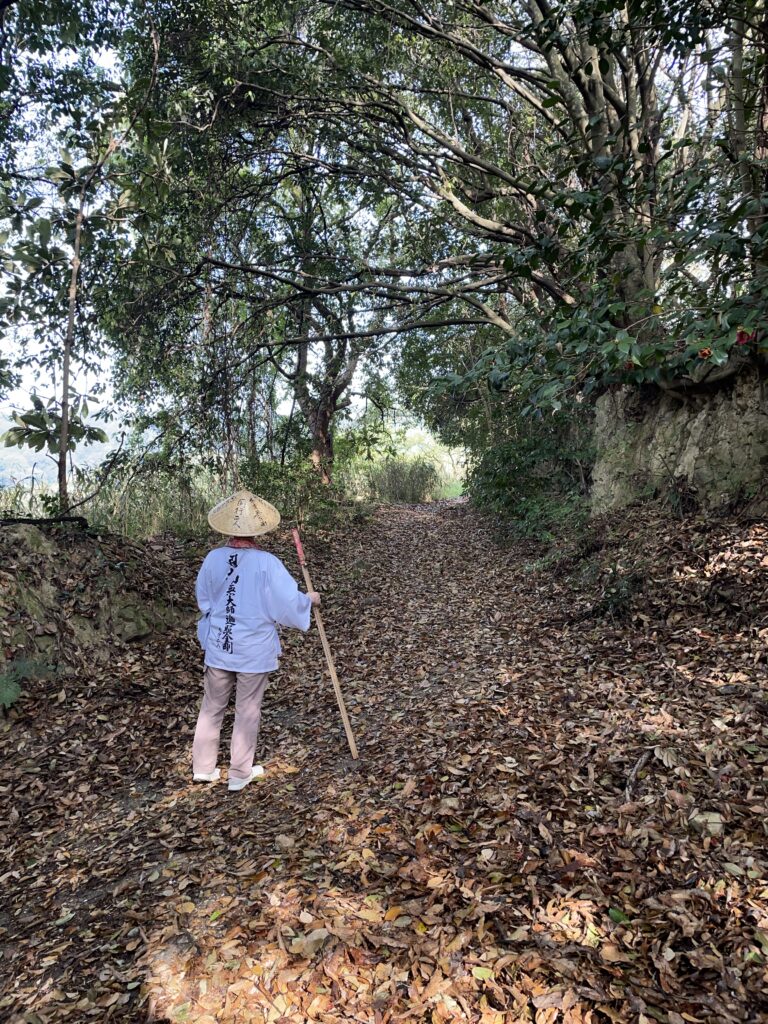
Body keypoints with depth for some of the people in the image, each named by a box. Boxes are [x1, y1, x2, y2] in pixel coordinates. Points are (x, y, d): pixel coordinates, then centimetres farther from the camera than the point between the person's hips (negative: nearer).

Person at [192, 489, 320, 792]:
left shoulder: (213, 558, -9)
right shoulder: (266, 563, -20)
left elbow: (203, 601, 6)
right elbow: (289, 603, -15)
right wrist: (309, 599, 5)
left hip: (218, 647, 3)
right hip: (254, 650, -3)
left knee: (212, 707, 18)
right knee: (247, 711, 12)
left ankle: (203, 767, 31)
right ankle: (240, 773, 24)